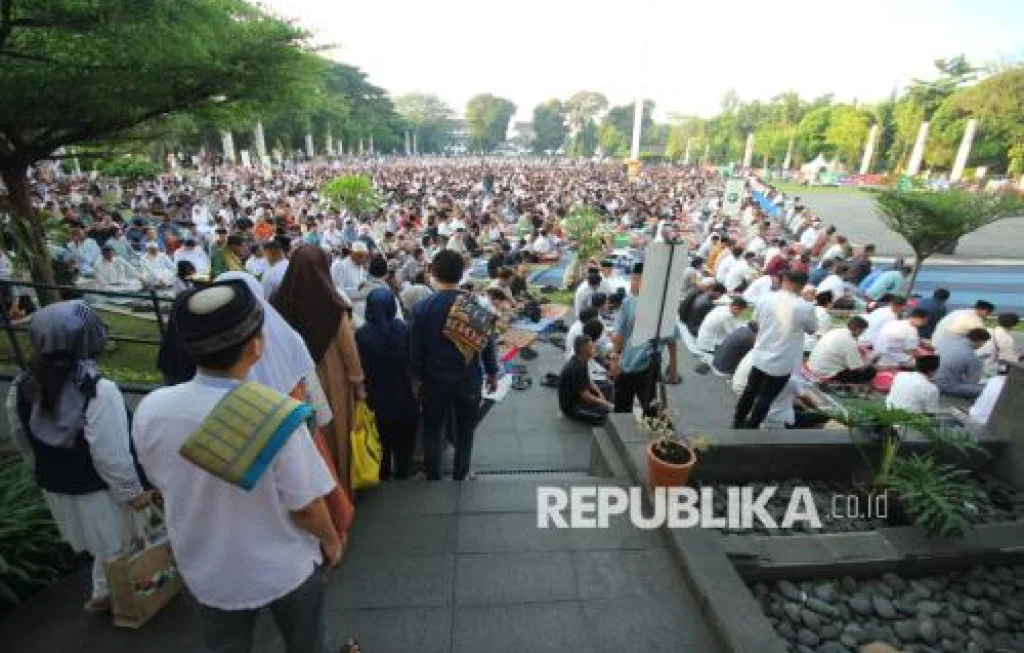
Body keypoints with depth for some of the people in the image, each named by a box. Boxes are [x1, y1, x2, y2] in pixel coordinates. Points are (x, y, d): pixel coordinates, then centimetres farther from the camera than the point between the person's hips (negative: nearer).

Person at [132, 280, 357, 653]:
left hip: (208, 571, 3)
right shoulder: (276, 415, -34)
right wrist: (331, 540, -2)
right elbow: (305, 506, -23)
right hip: (284, 568, -3)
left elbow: (163, 486, -2)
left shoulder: (149, 411, -20)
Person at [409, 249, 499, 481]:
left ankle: (433, 477, 27)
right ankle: (460, 476, 29)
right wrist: (492, 374, 10)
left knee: (431, 429, 19)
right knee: (465, 430, 18)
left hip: (434, 380, 0)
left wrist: (418, 377, 8)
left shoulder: (422, 308, -13)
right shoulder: (476, 306, -10)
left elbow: (415, 350, -8)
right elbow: (487, 343, -4)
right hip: (469, 380, 1)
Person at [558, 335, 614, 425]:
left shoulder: (582, 361, 0)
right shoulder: (575, 368, -28)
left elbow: (587, 381, 15)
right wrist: (606, 404, -17)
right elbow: (585, 396, -26)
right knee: (607, 412, -24)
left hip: (579, 397, 10)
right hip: (571, 406, -10)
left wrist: (600, 393, -1)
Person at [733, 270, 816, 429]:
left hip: (760, 356, 3)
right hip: (782, 363, -3)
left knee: (751, 390, 20)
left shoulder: (766, 299, -9)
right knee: (765, 397, 10)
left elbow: (756, 322, 8)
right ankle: (749, 428, 22)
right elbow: (811, 329, 2)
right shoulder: (806, 307, -17)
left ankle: (738, 422, 36)